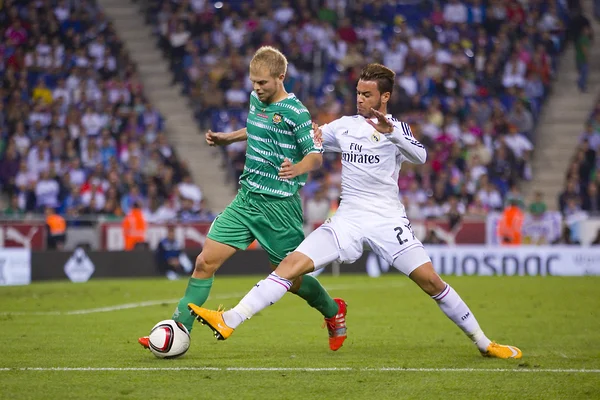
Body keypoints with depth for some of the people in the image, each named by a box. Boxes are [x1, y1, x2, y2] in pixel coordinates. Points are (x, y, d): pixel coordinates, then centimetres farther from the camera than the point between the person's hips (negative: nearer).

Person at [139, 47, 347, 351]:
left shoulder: (295, 112, -14)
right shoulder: (256, 100, 9)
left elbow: (316, 156, -13)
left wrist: (297, 169, -33)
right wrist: (228, 138, 24)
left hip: (279, 205, -6)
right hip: (247, 198, 6)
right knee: (206, 261, -4)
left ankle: (333, 311, 35)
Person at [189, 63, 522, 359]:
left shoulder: (397, 128, 1)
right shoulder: (345, 126, 13)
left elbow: (420, 156, -19)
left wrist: (390, 132, -36)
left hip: (387, 219, -3)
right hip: (348, 219, 3)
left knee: (430, 280, -12)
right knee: (291, 265, -12)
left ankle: (483, 343, 3)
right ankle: (229, 321, -19)